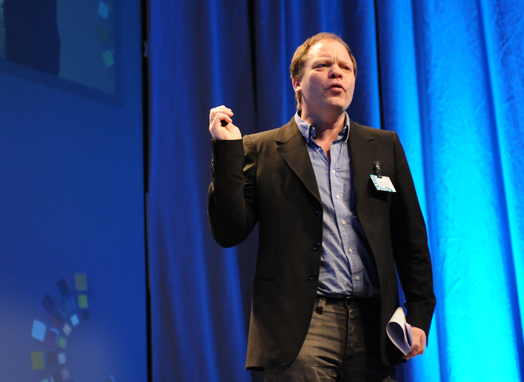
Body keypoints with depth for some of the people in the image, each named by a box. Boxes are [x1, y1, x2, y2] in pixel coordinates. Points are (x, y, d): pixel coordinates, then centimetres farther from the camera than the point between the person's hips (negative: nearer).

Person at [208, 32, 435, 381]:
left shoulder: (385, 146, 15)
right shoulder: (261, 151, 7)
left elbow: (411, 238, 13)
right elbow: (228, 232, -1)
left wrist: (419, 316, 5)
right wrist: (226, 151, -7)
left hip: (373, 326, 3)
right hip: (302, 327, -3)